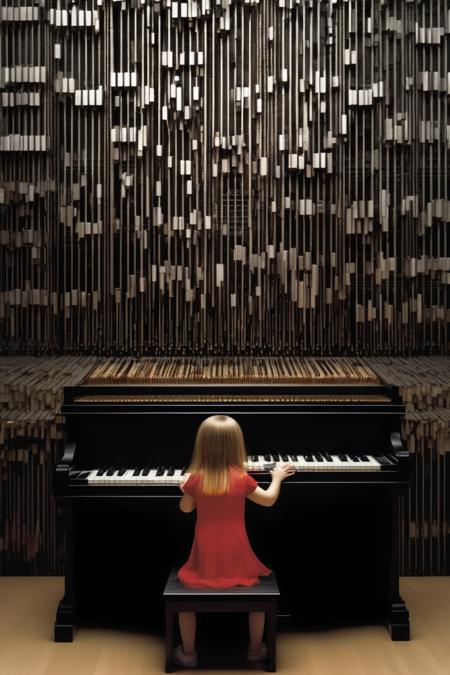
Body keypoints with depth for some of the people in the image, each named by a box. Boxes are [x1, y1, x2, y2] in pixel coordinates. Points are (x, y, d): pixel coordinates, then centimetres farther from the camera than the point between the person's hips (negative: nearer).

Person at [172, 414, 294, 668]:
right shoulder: (242, 478, -11)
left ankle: (188, 653, 26)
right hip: (238, 562, 0)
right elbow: (269, 500, 6)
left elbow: (185, 508, 9)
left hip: (205, 562, 0)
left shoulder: (195, 478, -10)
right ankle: (255, 649, 33)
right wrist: (277, 476, 22)